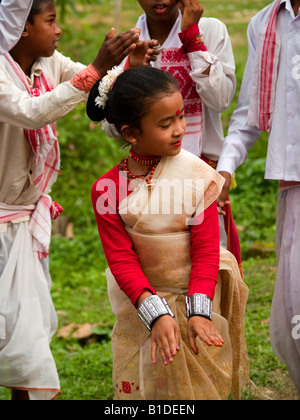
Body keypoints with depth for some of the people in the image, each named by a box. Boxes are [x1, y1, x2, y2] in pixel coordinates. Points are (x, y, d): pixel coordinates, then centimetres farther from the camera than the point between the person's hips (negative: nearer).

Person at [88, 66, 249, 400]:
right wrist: (156, 314, -25)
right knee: (146, 381, 6)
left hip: (195, 295, 0)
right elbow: (122, 260, -13)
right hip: (143, 300, 1)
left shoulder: (197, 175, -13)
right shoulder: (108, 188, -12)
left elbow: (206, 249, -11)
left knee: (198, 382, 0)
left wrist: (198, 311, -22)